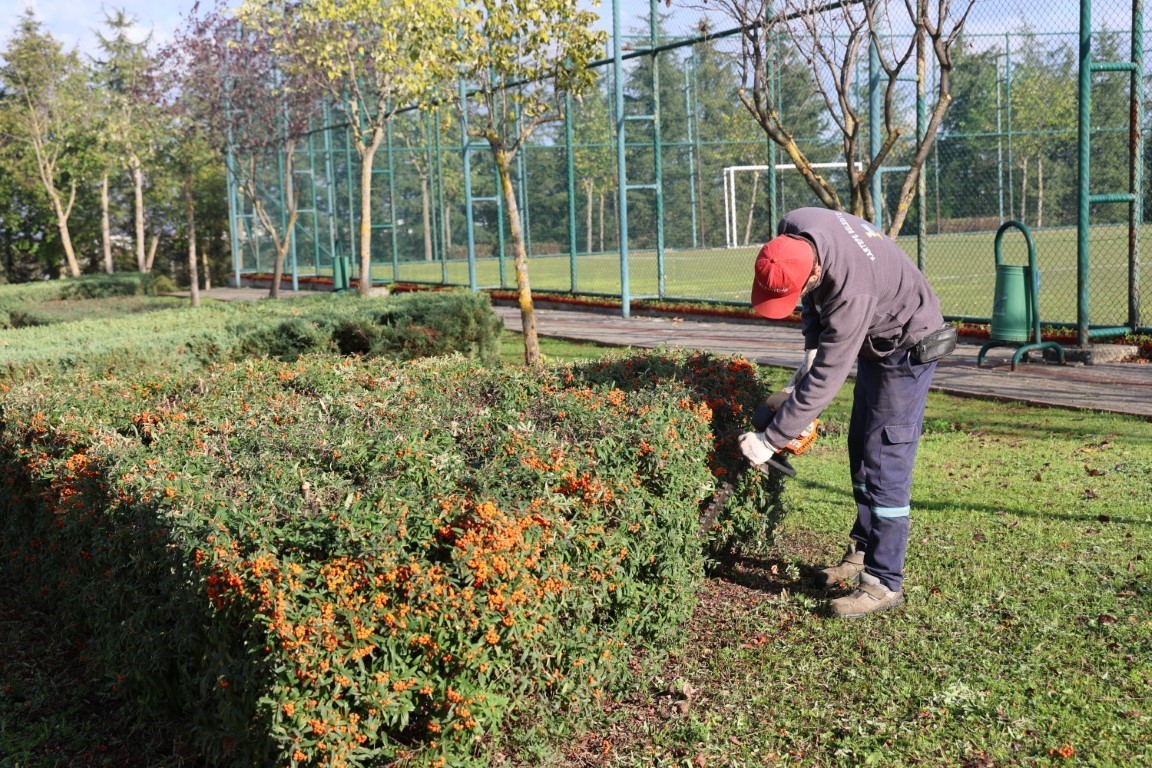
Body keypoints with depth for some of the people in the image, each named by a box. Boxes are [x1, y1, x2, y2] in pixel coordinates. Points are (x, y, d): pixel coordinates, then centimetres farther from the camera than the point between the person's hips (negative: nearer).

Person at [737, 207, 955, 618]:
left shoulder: (852, 289, -40)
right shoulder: (791, 231, -18)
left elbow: (825, 380, -34)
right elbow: (813, 298, 5)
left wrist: (769, 441, -28)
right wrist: (812, 349, -4)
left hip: (907, 347, -9)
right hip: (873, 342, 9)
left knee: (884, 461, -11)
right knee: (861, 449, 15)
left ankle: (883, 582, -4)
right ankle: (863, 552, 27)